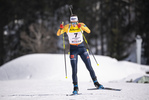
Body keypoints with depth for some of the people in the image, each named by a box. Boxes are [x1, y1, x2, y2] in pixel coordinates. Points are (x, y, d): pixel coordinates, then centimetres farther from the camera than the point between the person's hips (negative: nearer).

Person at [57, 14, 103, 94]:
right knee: (74, 70, -7)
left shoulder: (81, 25, -8)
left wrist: (82, 26, -41)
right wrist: (61, 28, -34)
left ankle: (96, 83, 18)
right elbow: (58, 34, -13)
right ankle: (75, 87, 3)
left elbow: (88, 31, -23)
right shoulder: (67, 27, -9)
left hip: (82, 48, 1)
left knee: (89, 67, 3)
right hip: (73, 49, -1)